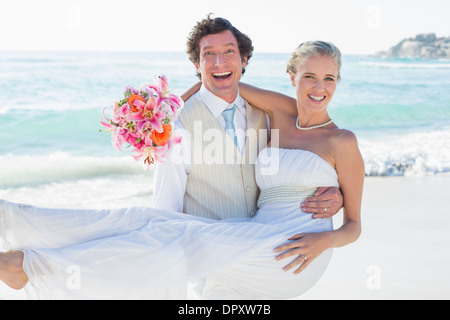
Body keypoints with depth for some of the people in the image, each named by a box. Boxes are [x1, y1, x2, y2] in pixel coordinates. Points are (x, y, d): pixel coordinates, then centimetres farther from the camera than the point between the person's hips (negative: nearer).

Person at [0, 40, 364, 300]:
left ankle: (33, 266, -32)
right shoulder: (282, 113, 14)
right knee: (151, 221, -16)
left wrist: (324, 240, -19)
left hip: (296, 254, -6)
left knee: (183, 240, -29)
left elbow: (353, 226, 3)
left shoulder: (344, 142, 1)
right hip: (256, 246, 6)